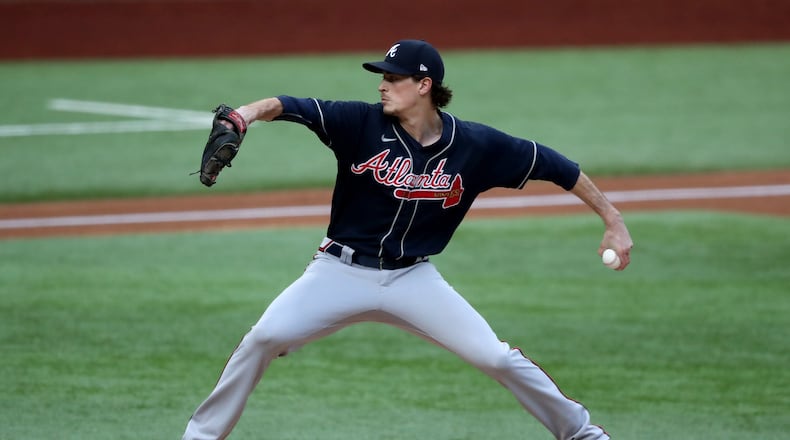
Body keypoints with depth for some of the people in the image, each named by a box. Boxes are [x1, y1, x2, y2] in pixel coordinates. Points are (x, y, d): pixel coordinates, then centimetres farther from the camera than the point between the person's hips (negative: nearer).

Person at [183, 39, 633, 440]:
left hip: (412, 278, 0)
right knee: (266, 337, -20)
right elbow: (290, 106, -25)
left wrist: (613, 219, 0)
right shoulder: (362, 123, -13)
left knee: (495, 356, -8)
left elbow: (553, 165, -1)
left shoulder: (475, 145, -10)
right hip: (342, 272, 0)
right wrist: (247, 113, -47)